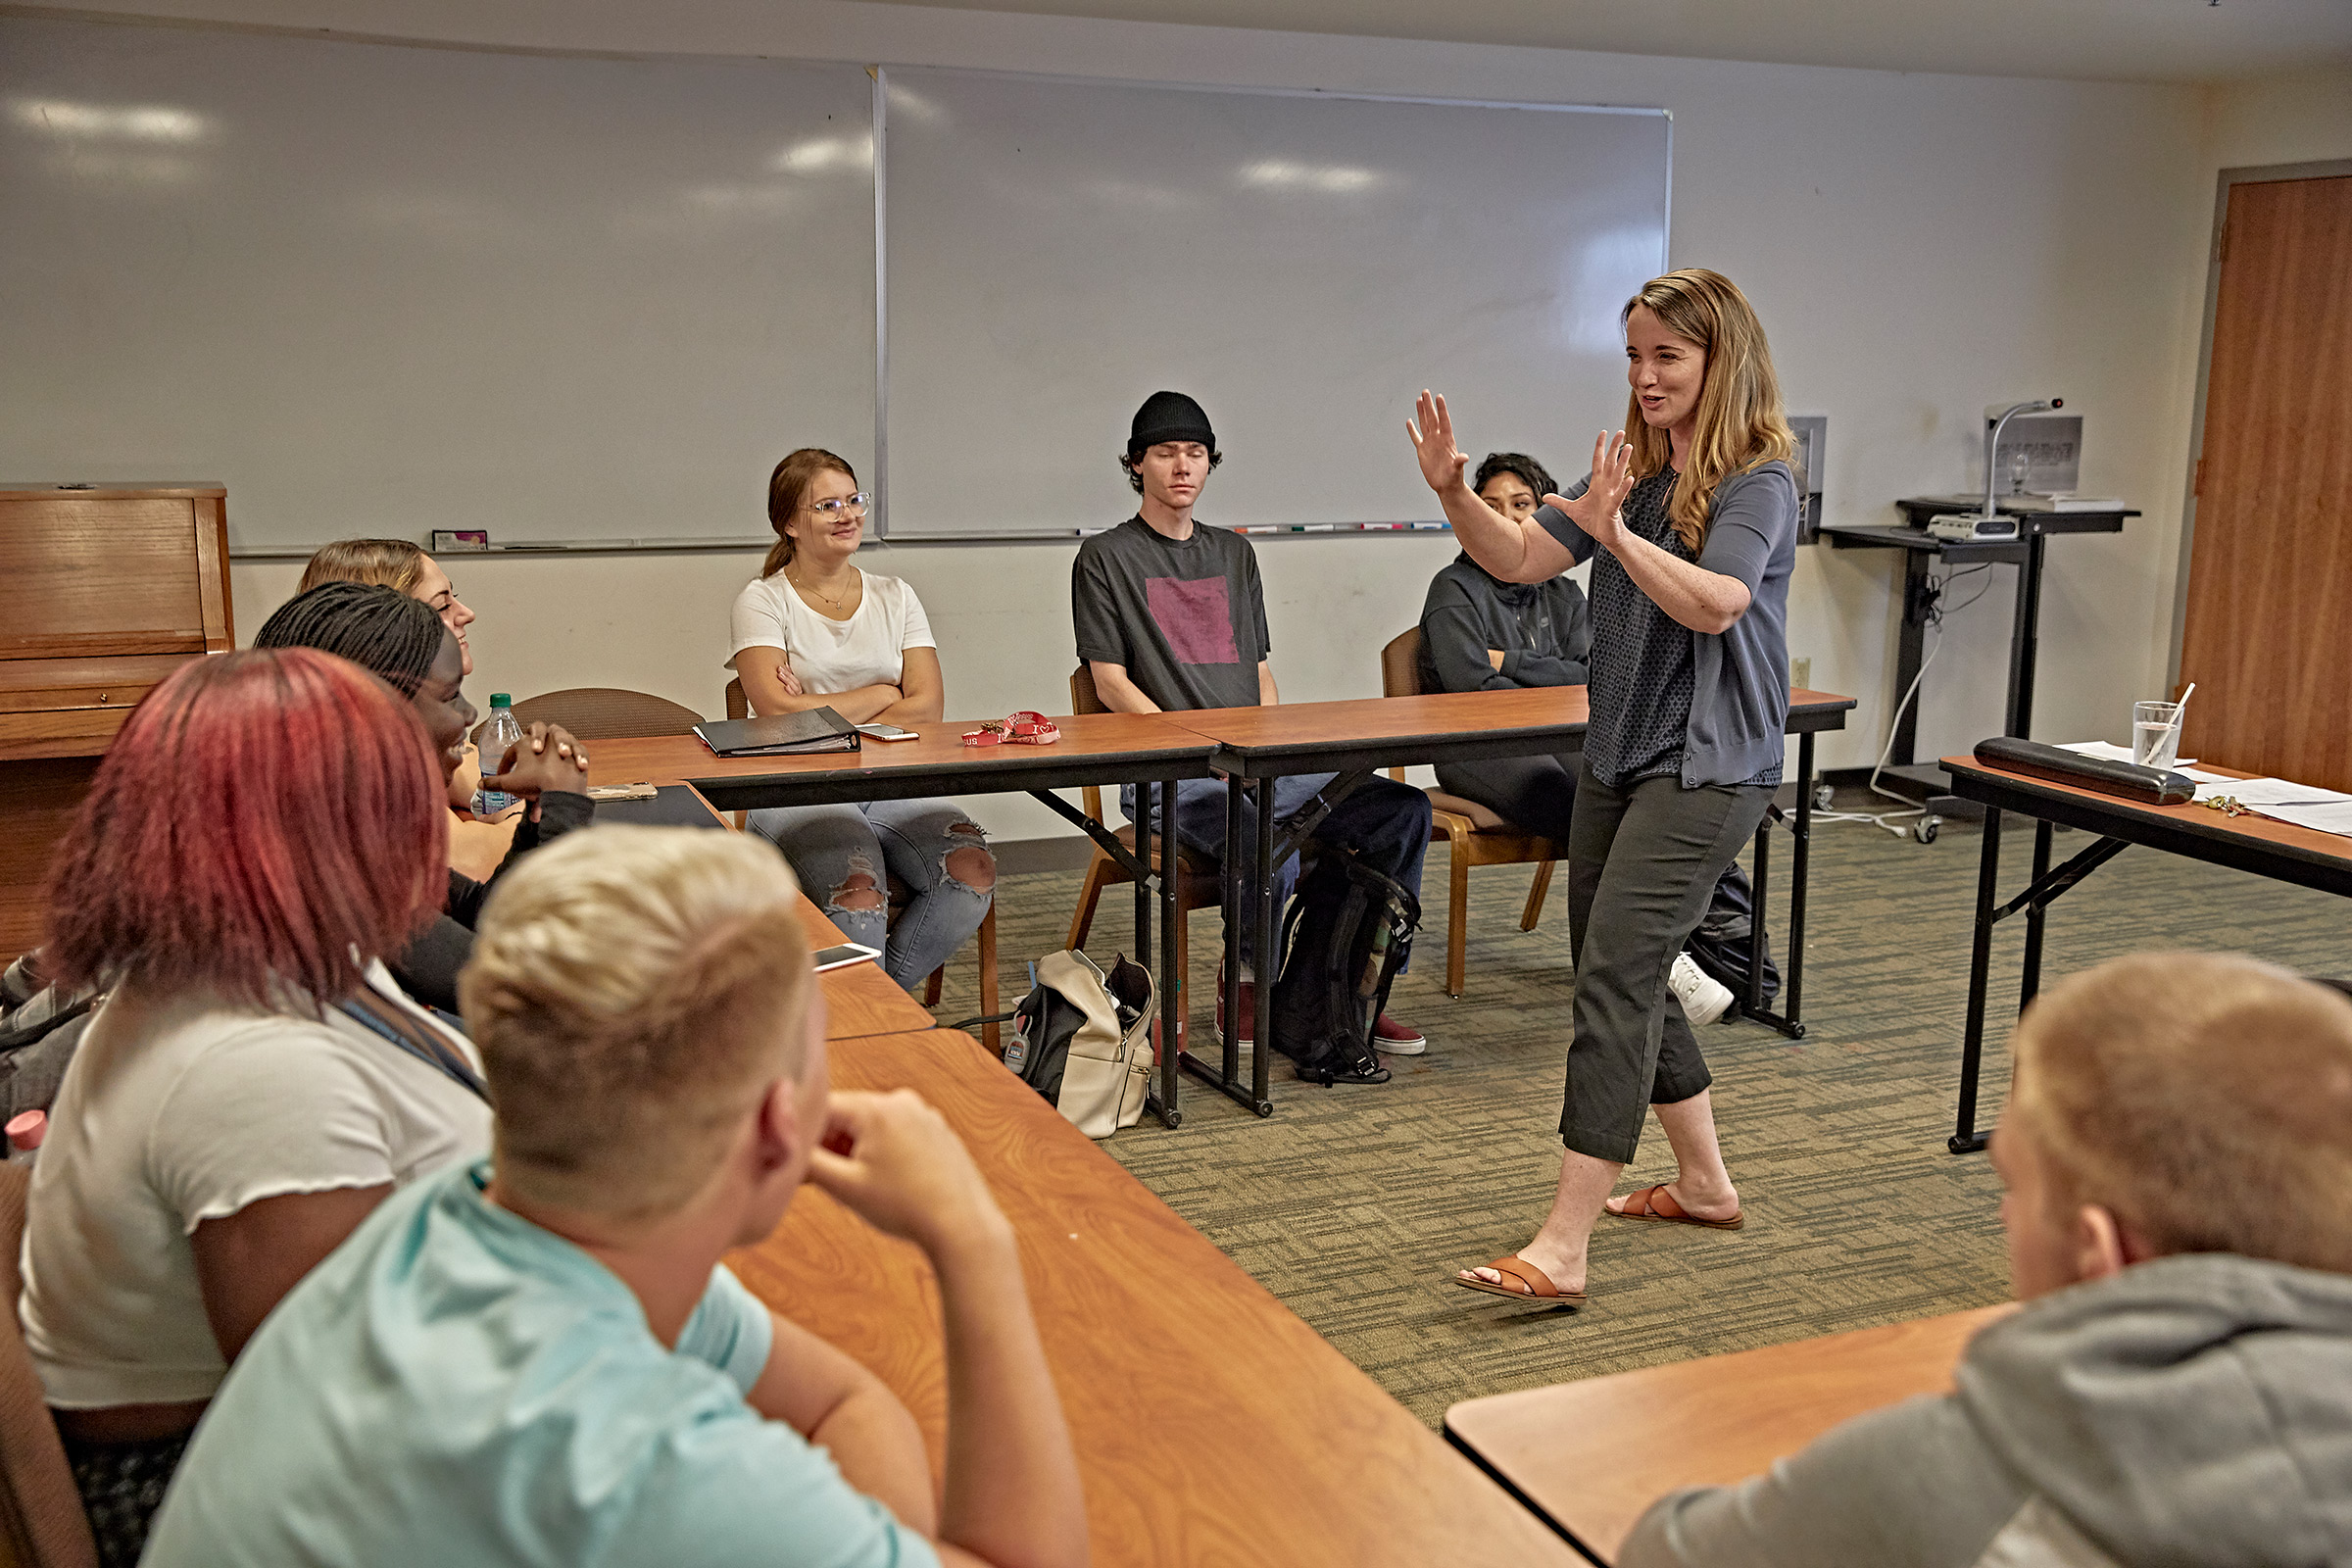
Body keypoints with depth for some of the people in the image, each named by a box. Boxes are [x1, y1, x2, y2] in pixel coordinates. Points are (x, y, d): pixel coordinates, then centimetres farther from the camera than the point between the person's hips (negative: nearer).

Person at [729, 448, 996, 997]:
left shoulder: (895, 597, 16)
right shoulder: (763, 601, 4)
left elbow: (927, 706, 3)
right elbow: (778, 712, -10)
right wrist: (880, 694, -2)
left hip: (893, 786, 4)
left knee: (974, 870, -24)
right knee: (859, 890, -34)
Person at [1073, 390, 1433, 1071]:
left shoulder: (1233, 553, 24)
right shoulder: (1105, 558, 6)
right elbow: (1110, 683, -2)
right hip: (1167, 776, -6)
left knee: (1403, 810, -13)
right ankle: (1250, 986, -11)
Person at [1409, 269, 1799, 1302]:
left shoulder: (1757, 482, -11)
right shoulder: (1631, 470, 12)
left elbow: (1716, 603, -26)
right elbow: (1518, 559, 7)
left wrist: (1616, 531, -39)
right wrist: (1452, 493, -10)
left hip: (1707, 763, -9)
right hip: (1618, 753, 9)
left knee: (1616, 973, -17)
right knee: (1620, 975, 15)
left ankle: (1562, 1247, -19)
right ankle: (1704, 1184, 33)